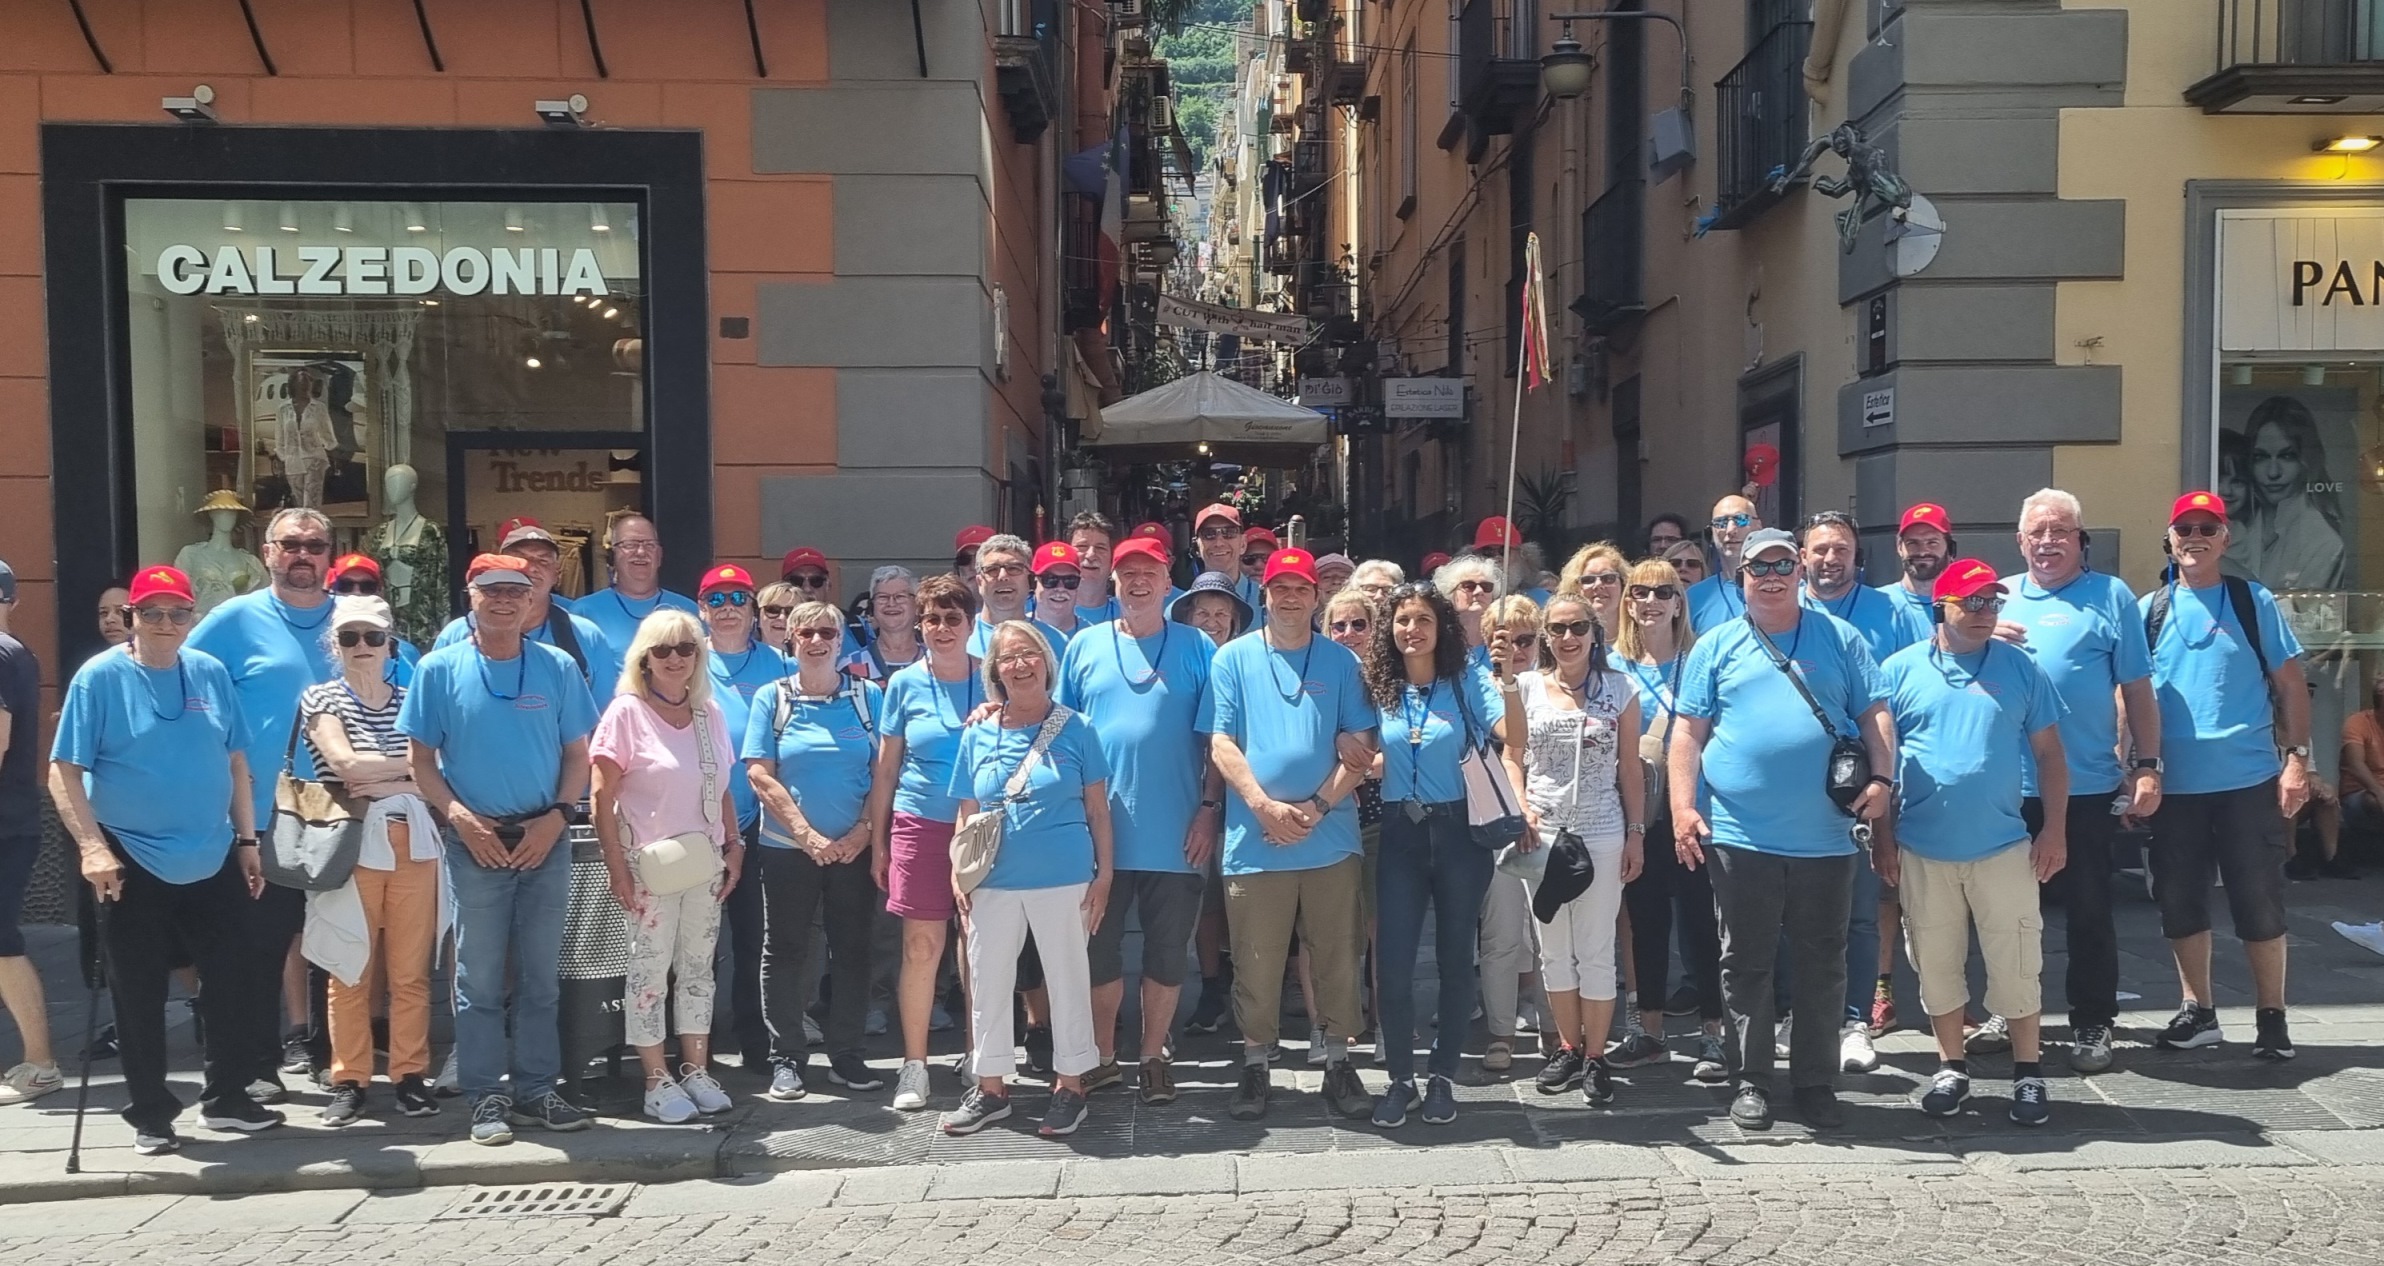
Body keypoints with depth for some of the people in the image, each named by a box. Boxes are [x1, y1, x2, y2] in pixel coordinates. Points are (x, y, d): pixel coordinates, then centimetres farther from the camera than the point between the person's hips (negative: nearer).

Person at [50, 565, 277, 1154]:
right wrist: (92, 846, -20)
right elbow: (64, 772, -10)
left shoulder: (210, 672, 4)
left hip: (215, 863, 4)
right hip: (133, 867, -4)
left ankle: (226, 1099, 26)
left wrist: (248, 841, 8)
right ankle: (150, 1116, 20)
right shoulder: (101, 677, -7)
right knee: (140, 998, 6)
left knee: (233, 985, 10)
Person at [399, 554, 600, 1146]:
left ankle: (535, 1090, 19)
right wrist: (459, 817, -12)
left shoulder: (559, 667, 3)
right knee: (479, 977, 3)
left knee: (540, 975, 9)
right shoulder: (440, 669, 0)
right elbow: (420, 758, 1)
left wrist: (556, 816, -8)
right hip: (475, 842, -2)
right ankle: (487, 1097, 13)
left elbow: (577, 754, 6)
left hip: (545, 841, 2)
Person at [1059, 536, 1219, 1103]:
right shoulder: (1085, 646, 6)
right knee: (1098, 950, 9)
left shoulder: (1197, 649, 2)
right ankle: (1102, 1057, 25)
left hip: (1175, 835, -1)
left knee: (1167, 953, 8)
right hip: (1098, 833, 1)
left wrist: (1209, 808, -6)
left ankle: (1153, 1057, 24)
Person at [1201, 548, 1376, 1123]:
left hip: (1330, 838, 1)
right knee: (1255, 962, 6)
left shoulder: (1340, 662, 7)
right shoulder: (1233, 659, 4)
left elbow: (1359, 746, 2)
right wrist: (1265, 806, -13)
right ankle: (1255, 1065, 18)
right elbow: (1221, 744, -1)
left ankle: (1338, 1063, 20)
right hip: (1254, 840, -1)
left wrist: (1316, 807, -10)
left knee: (1336, 957, 7)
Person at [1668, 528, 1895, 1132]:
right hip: (1740, 839, -1)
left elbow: (1875, 715, 8)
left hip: (1825, 839, 1)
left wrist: (1881, 777, -8)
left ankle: (1816, 1084, 21)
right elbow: (1688, 733, 4)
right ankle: (1751, 1083, 18)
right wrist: (1683, 809, -5)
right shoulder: (1715, 647, 7)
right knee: (1746, 966, 7)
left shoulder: (1840, 638, 9)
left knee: (1822, 967, 9)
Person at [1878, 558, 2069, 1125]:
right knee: (1937, 964, 10)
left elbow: (2049, 752, 6)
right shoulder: (1901, 670, 1)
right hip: (1923, 850, 0)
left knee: (2017, 964, 4)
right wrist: (1883, 833, 1)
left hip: (2004, 847, 0)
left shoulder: (2021, 669, 4)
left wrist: (2055, 829, 0)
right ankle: (1951, 1068, 24)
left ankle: (2028, 1073, 18)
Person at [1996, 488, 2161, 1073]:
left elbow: (2137, 690, 1)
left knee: (2088, 910, 6)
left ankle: (2092, 1024, 18)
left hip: (2086, 789, -3)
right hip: (2006, 788, 3)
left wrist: (2147, 767, -4)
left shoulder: (2111, 596, 3)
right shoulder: (1998, 597, 10)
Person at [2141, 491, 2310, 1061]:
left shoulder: (2254, 600, 2)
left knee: (2260, 902, 3)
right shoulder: (2148, 609, 7)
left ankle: (2271, 1017, 17)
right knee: (2180, 902, 8)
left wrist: (2298, 757, -7)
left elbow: (2290, 683, 2)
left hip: (2249, 780, -2)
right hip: (2174, 785, 2)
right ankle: (2199, 1012, 21)